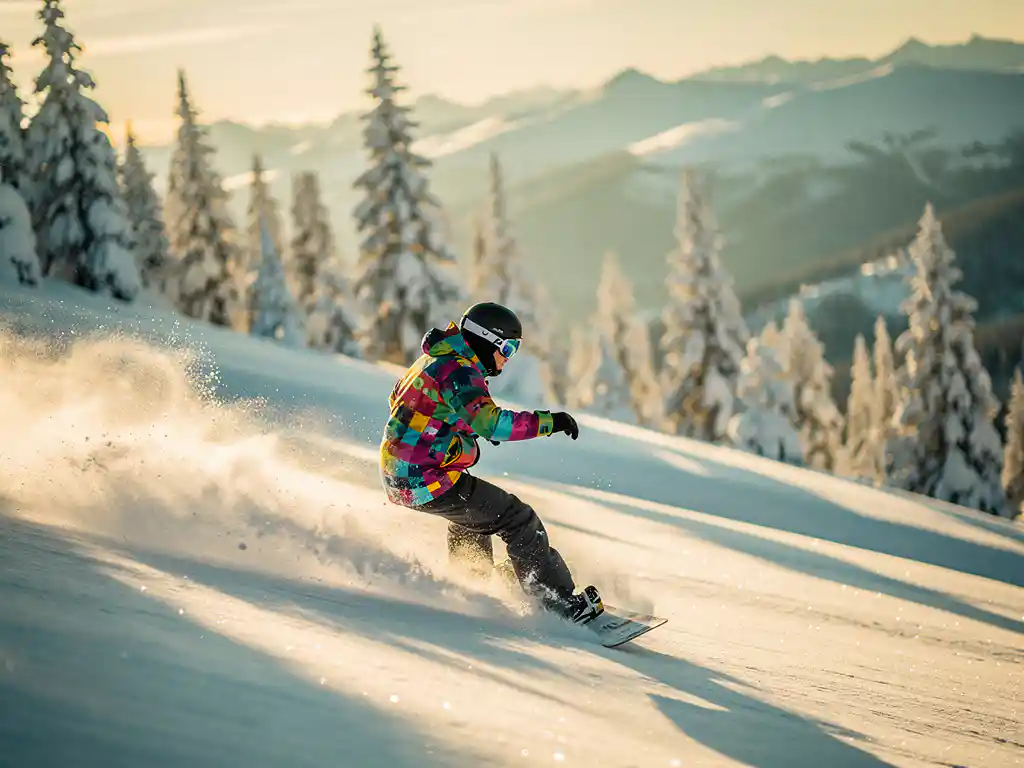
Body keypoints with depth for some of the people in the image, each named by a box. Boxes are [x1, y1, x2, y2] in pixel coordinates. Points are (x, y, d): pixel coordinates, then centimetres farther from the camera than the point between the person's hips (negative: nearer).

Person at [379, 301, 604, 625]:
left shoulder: (434, 359, 14)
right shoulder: (458, 371, -17)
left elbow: (398, 399, 31)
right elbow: (490, 422, -32)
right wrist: (549, 421, -28)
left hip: (399, 476, 10)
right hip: (429, 481, -10)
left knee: (472, 511, 36)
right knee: (518, 521, -6)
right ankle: (562, 604, -8)